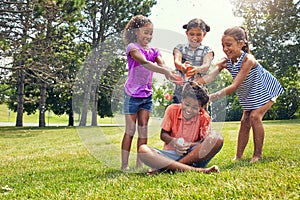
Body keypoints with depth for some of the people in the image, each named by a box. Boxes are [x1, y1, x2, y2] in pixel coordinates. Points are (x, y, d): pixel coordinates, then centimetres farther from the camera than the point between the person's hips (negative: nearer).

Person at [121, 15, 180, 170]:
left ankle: (140, 164, 11)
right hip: (132, 94, -6)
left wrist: (171, 72, -33)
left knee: (143, 130, 5)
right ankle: (124, 165, 4)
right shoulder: (133, 47, -10)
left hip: (147, 95, 6)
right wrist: (165, 72, -41)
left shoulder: (153, 51, 10)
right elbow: (145, 63, -28)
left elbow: (162, 64, -9)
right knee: (130, 130, -2)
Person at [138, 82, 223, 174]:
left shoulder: (204, 118, -3)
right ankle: (195, 170, -37)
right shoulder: (172, 110, -2)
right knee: (143, 150, -28)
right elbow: (163, 134, 3)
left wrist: (190, 145, -23)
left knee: (216, 138, -29)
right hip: (172, 154, 0)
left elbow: (204, 142, -3)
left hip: (195, 155, 0)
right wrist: (173, 141, -19)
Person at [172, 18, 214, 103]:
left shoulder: (207, 51, 7)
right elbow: (176, 61, -10)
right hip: (180, 92, 1)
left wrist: (197, 69, -37)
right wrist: (182, 66, -36)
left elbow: (206, 65, -13)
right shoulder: (180, 48, 10)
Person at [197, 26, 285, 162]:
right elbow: (209, 76, -31)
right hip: (249, 94, 7)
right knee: (245, 121, 4)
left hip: (264, 90, -6)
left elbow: (234, 86, -40)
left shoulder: (248, 59, -36)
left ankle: (258, 154, -7)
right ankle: (238, 156, 8)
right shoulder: (226, 62, -17)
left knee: (255, 116, -19)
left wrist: (211, 97, -47)